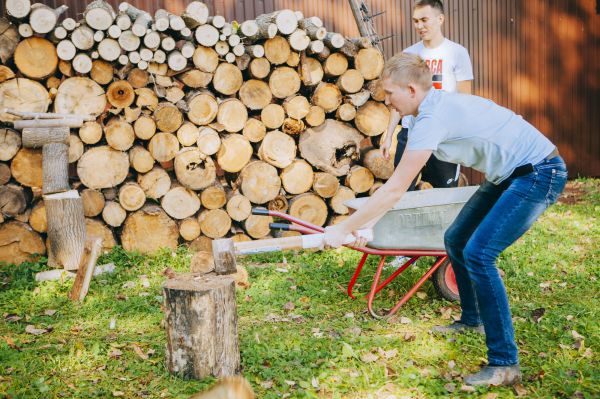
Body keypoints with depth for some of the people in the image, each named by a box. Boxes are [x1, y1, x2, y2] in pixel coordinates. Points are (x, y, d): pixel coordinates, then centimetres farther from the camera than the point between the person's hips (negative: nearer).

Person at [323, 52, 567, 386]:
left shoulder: (432, 118, -24)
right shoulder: (435, 106, 6)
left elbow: (394, 191, -21)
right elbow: (397, 185, 11)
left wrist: (343, 229, -13)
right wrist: (367, 224, 9)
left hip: (539, 173, -10)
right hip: (510, 174, 10)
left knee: (478, 254, -18)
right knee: (456, 240, 13)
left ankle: (505, 364, -10)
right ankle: (471, 319, 33)